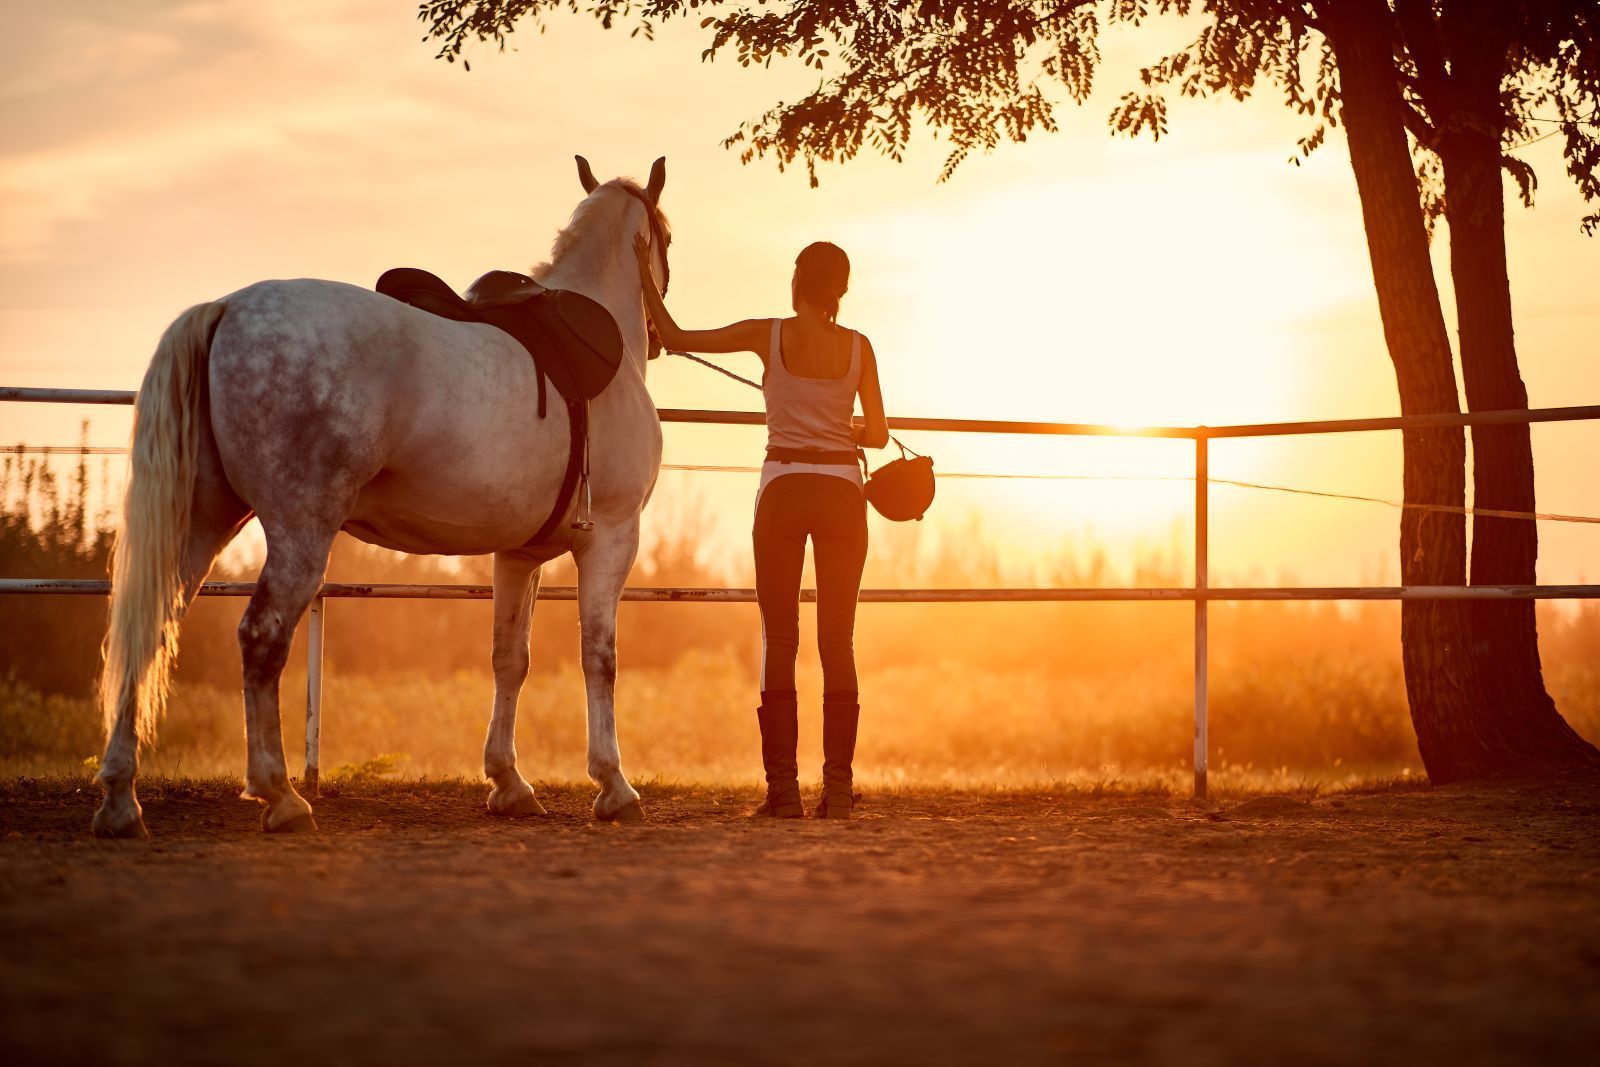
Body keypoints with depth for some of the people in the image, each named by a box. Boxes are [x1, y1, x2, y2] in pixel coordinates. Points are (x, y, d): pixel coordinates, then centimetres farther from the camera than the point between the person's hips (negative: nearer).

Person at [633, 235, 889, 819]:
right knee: (837, 639, 5)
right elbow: (877, 435, 6)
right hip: (842, 491, 1)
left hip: (783, 487, -1)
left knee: (779, 639, 2)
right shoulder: (858, 347, 2)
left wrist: (646, 278, 15)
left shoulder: (768, 336, -2)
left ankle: (783, 786, -4)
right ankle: (838, 786, 1)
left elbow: (675, 338, 5)